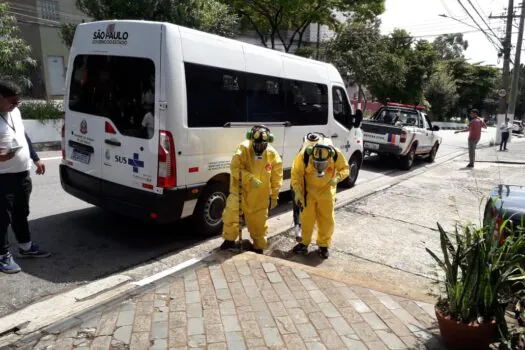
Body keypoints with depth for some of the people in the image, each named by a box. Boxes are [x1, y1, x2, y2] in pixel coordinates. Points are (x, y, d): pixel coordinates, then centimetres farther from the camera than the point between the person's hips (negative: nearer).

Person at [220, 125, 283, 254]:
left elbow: (277, 177, 2)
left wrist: (274, 196, 3)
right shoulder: (243, 148, -13)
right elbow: (235, 168, -19)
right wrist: (250, 179, -31)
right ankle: (230, 239, 13)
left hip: (260, 196, 1)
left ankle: (259, 246, 32)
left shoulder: (272, 154, -6)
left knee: (258, 222, 11)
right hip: (241, 190, -1)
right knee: (230, 213, -12)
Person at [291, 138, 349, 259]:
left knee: (327, 219, 7)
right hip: (308, 190, -1)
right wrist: (297, 192, -23)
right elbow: (296, 173, -16)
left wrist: (338, 177, -29)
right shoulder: (304, 156, -30)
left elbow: (345, 169, -8)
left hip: (326, 191, 1)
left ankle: (323, 245, 26)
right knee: (307, 217, 9)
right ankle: (304, 243, 28)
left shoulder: (337, 155, -26)